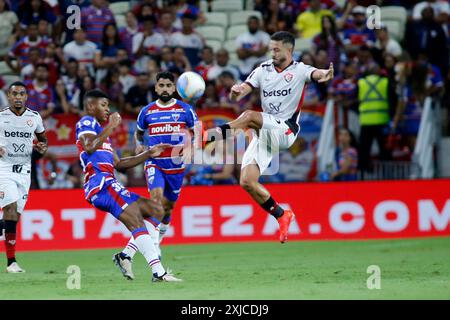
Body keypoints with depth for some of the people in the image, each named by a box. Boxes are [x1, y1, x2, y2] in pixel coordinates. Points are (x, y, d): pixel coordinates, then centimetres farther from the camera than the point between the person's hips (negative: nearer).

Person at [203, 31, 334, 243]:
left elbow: (316, 74, -24)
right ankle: (281, 216, 10)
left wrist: (325, 75, -49)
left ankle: (209, 137, -35)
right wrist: (235, 91, -20)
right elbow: (236, 96, 5)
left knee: (250, 116, -32)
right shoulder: (263, 70, 10)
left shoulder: (299, 70, -2)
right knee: (247, 182, -5)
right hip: (264, 134, 6)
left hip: (285, 131, -6)